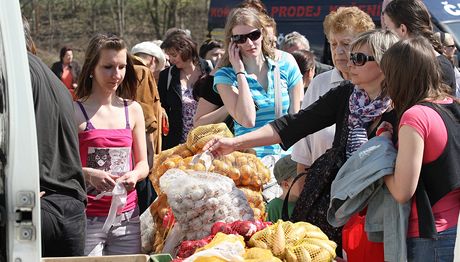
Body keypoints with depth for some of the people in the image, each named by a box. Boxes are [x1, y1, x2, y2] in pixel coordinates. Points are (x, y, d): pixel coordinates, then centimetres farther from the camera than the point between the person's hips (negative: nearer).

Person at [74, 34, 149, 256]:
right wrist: (88, 174, -23)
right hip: (88, 218, -4)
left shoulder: (133, 110, 9)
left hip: (127, 217, 4)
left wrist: (134, 175, -8)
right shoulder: (75, 112, -4)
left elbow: (143, 163, 13)